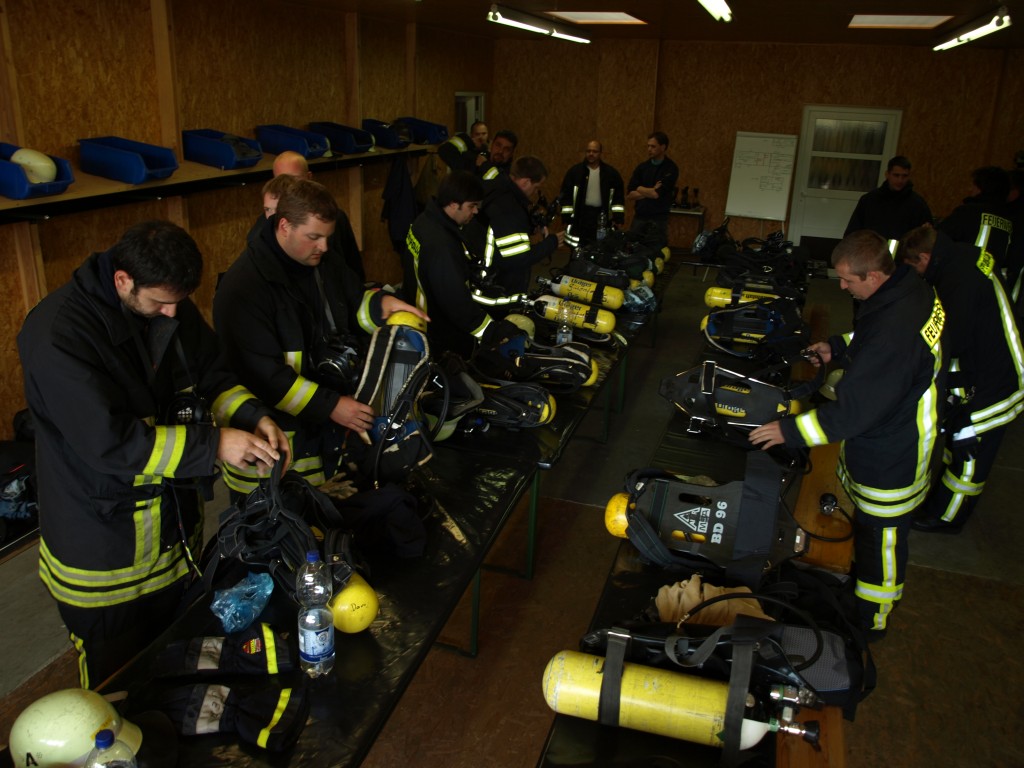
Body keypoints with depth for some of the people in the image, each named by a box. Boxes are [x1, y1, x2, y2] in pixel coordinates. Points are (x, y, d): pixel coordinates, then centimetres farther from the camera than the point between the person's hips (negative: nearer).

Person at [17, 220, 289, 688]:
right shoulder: (58, 333, -24)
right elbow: (108, 441, -29)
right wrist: (213, 445, -30)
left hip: (176, 532, 6)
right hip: (103, 554, -6)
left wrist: (253, 417, -13)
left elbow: (213, 376, 7)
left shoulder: (173, 308, -3)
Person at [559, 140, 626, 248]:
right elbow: (566, 195, 0)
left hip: (602, 216, 1)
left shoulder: (610, 172, 5)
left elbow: (619, 195, 7)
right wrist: (567, 218, -5)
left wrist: (617, 218, -1)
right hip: (581, 217, -1)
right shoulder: (575, 171, 1)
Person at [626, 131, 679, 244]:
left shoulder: (671, 169, -7)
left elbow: (657, 194, -16)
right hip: (639, 217, 4)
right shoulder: (642, 167, 7)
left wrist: (639, 189, -2)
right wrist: (650, 192, -10)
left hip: (658, 219, -4)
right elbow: (629, 195, 1)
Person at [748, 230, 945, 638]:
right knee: (866, 527, 28)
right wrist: (839, 348, 7)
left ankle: (871, 620, 34)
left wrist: (790, 431, -23)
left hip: (890, 459, -9)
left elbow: (853, 409, -31)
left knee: (880, 539, 12)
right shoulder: (912, 289, -6)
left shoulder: (895, 331, -37)